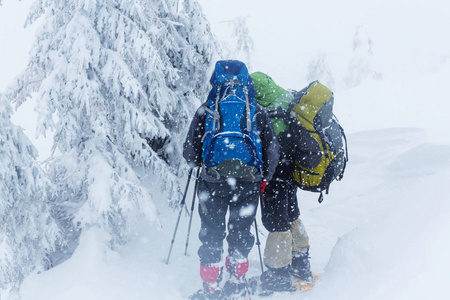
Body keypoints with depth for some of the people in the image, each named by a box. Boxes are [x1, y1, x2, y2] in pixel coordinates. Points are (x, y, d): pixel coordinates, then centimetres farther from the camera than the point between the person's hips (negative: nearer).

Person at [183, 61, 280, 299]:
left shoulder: (206, 110, 0)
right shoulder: (258, 111, 4)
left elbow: (190, 151, 0)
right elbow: (272, 149, 2)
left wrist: (198, 164, 22)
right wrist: (264, 178, 16)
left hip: (213, 182, -2)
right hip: (249, 182, 2)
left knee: (211, 234, 10)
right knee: (240, 231, 18)